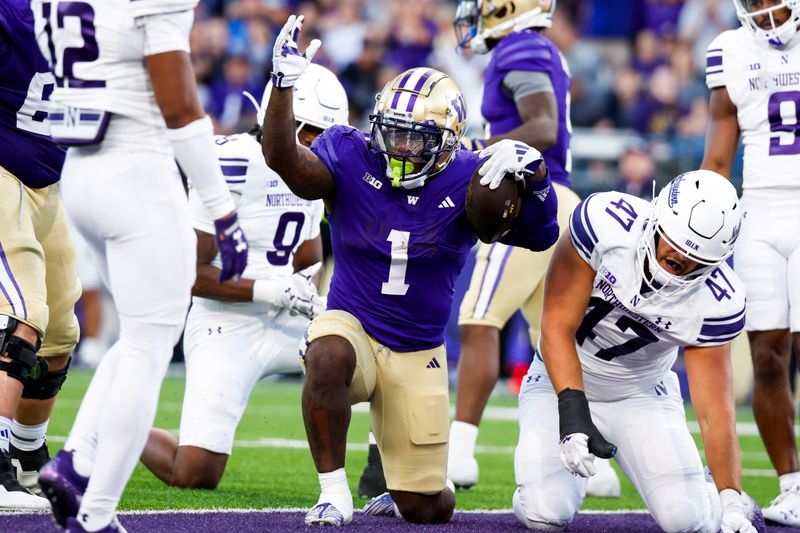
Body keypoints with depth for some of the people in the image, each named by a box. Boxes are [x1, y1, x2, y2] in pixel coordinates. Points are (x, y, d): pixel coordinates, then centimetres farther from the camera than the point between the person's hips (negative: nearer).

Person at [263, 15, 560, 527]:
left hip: (419, 355, 2)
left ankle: (404, 492, 46)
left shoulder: (466, 182, -8)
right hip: (352, 325, -1)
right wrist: (284, 83, -40)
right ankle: (334, 493, -23)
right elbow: (283, 158, -26)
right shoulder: (352, 159, -10)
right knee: (328, 357, -42)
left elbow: (540, 234, -15)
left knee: (429, 509, 3)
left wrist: (533, 171, -33)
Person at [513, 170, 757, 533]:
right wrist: (573, 413, -35)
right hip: (563, 382, -1)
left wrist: (731, 502, -29)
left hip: (642, 394, 1)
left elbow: (714, 409, -19)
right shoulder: (606, 222, -29)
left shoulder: (717, 301, -23)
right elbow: (557, 327, -24)